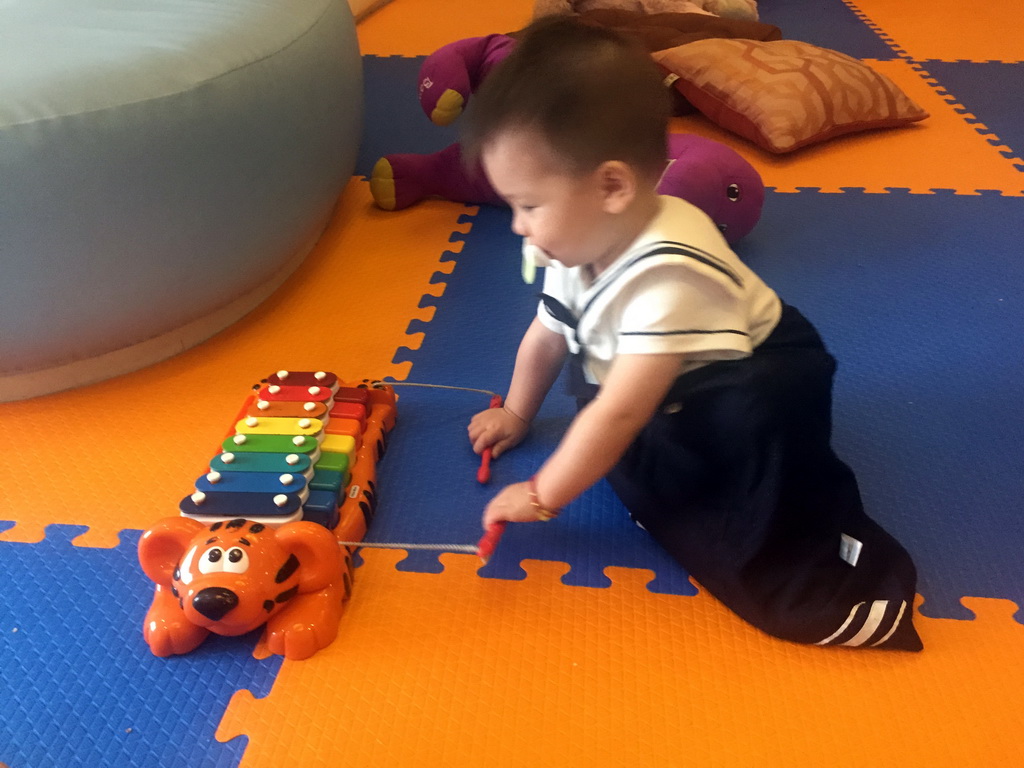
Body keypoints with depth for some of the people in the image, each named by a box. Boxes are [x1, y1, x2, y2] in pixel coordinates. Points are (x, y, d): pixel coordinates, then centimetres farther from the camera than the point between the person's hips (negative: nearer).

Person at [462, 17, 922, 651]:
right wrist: (517, 414, 19)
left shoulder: (666, 277, -36)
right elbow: (546, 334, 9)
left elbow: (620, 413, -33)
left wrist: (543, 497, -24)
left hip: (759, 390, -9)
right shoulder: (581, 242, -9)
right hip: (667, 402, 9)